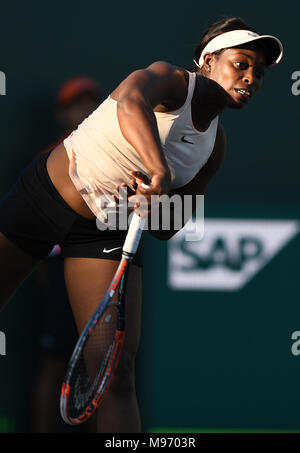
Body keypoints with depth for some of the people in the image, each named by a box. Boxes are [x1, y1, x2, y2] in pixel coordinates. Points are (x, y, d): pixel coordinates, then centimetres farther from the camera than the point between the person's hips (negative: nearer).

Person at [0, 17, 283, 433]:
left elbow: (167, 228, 7)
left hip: (107, 234, 5)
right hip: (43, 197, -5)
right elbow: (131, 102, -39)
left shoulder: (216, 145, 6)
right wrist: (159, 173, -53)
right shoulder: (172, 80, -12)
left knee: (117, 374, -10)